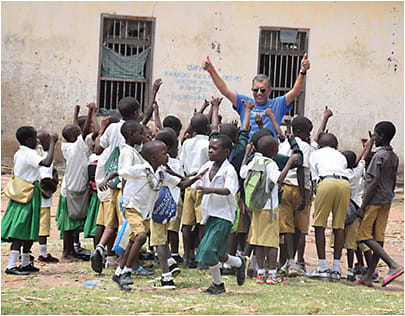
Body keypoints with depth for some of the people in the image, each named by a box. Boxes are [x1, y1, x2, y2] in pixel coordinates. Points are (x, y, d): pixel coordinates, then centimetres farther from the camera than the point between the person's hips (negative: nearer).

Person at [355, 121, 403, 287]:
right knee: (378, 238, 6)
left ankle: (394, 265, -20)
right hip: (386, 202, 9)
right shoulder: (394, 157, 12)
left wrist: (362, 206, -16)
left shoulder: (379, 156, -14)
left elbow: (374, 182, -19)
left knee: (365, 235, -6)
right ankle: (368, 276, 8)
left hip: (374, 200, -9)